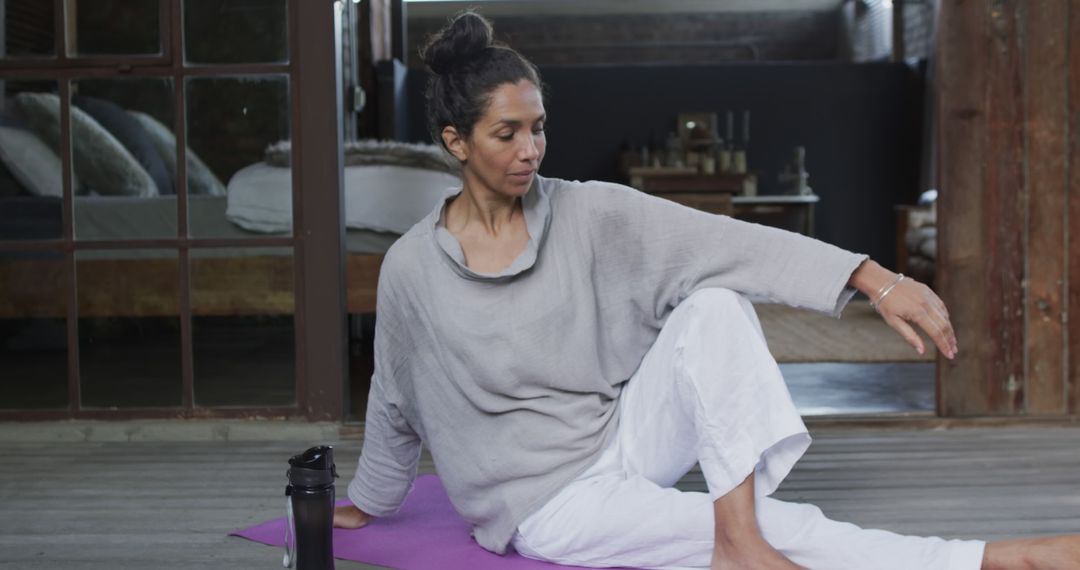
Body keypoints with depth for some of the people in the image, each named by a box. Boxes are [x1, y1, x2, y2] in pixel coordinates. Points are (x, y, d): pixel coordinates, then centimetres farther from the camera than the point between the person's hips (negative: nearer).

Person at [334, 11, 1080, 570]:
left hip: (624, 439, 4)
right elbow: (395, 406, 6)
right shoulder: (413, 268, -11)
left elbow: (725, 243, -19)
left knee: (715, 305, -26)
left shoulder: (586, 214, -7)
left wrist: (871, 276, -31)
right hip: (548, 500, -3)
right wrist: (369, 502, 20)